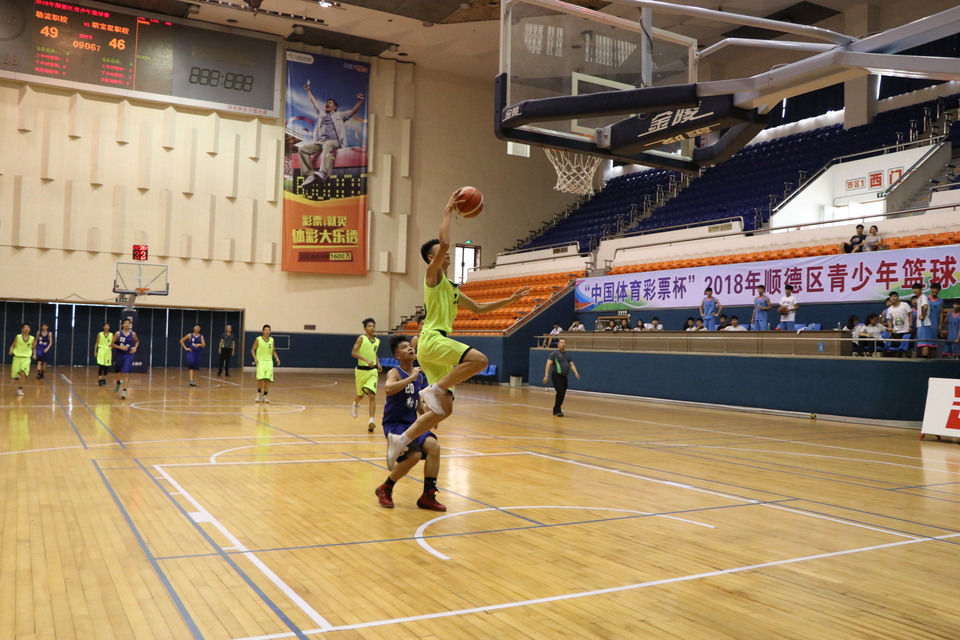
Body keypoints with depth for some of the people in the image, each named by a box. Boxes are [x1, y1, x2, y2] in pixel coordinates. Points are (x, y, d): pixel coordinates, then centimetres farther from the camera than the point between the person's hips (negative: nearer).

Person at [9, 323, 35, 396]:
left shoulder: (32, 338, 1)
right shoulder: (18, 337, -2)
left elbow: (34, 348, 14)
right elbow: (13, 345, 4)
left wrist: (34, 354, -2)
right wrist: (11, 351, -16)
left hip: (26, 358, 0)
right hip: (17, 357, 1)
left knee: (23, 373, -19)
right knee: (14, 376, 4)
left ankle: (20, 389, -4)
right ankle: (17, 379, 41)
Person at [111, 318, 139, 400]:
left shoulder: (133, 334, -2)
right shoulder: (118, 334, -7)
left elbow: (137, 341, 17)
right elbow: (112, 344, -4)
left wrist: (135, 348, -1)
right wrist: (121, 347, -17)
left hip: (128, 355, -1)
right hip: (119, 355, 1)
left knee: (126, 373, -11)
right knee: (117, 372, 17)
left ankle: (124, 391, -12)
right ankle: (118, 383, 48)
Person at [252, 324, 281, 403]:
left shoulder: (271, 340, 7)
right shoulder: (258, 339, -4)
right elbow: (253, 350, 1)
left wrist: (276, 358, 2)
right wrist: (255, 358, -14)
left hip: (269, 362, 3)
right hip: (260, 362, -3)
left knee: (268, 380, -3)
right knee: (261, 378, -16)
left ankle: (265, 396, 9)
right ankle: (259, 393, 8)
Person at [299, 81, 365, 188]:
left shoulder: (339, 115, 24)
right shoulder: (321, 113, 35)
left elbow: (353, 111, 17)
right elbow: (314, 103, 45)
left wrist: (360, 101, 4)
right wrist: (308, 91, 51)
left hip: (334, 141, -5)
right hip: (320, 142, 5)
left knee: (327, 145, -42)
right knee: (303, 149, -18)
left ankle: (324, 173, -62)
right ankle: (310, 174, -29)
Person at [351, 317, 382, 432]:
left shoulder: (377, 341, 8)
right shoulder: (361, 338, -7)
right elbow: (353, 353, -15)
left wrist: (378, 364, 9)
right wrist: (366, 360, -26)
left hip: (373, 371, 2)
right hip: (361, 370, -2)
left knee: (372, 395, -13)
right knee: (361, 395, 15)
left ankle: (372, 420, -17)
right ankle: (356, 404, 51)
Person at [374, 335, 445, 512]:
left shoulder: (419, 375, 9)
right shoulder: (395, 372, -11)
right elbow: (388, 389, -36)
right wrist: (411, 377, -30)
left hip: (412, 423, 6)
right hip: (394, 424, -6)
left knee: (433, 445, -18)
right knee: (414, 455, -25)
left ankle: (428, 496, -8)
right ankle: (385, 489, 1)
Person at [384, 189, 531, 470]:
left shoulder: (451, 288, 25)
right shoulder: (432, 275, 0)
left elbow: (478, 308, 32)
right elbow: (444, 242, -17)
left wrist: (510, 300, 26)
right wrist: (448, 211, -7)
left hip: (438, 344, 9)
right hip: (432, 340, -9)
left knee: (444, 408, 4)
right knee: (479, 359, -28)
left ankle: (400, 440, 7)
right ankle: (433, 390, -18)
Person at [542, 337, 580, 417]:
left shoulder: (567, 355, 17)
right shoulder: (554, 354, -2)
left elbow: (572, 365, 12)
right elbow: (548, 364, -8)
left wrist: (576, 372, -7)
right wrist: (546, 376, -17)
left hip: (565, 377, 6)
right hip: (557, 376, -6)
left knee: (562, 394, 6)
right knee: (560, 392, -17)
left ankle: (555, 410, 20)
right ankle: (558, 410, -9)